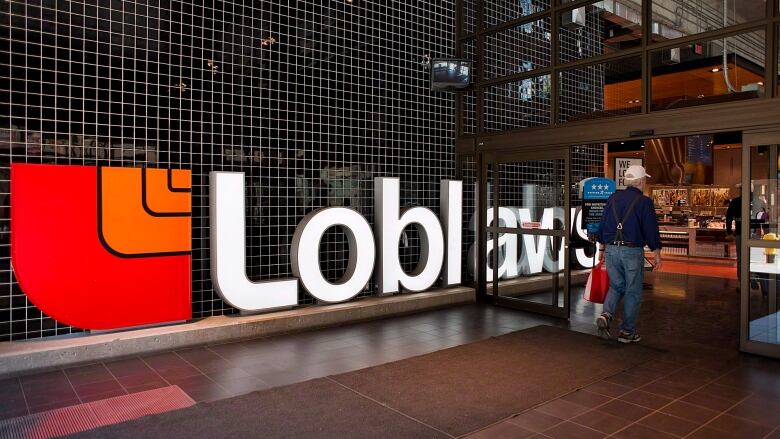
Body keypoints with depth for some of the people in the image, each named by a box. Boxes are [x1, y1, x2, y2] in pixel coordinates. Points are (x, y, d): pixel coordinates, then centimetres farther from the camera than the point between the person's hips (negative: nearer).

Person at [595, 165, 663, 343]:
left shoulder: (613, 198, 8)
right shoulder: (644, 202, -7)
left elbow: (602, 225, 11)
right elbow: (651, 230, -8)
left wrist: (602, 249, 20)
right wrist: (657, 255, 0)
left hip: (611, 250, 4)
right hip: (633, 251, -4)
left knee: (616, 286, 17)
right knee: (633, 292, 8)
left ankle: (606, 315, -6)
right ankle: (627, 331, 14)